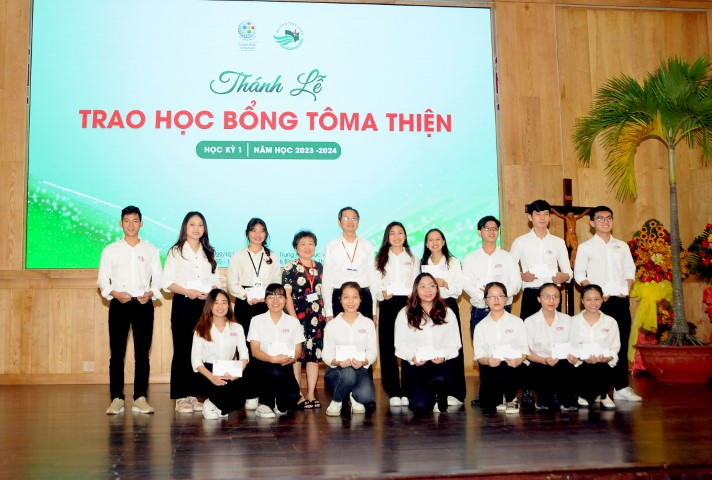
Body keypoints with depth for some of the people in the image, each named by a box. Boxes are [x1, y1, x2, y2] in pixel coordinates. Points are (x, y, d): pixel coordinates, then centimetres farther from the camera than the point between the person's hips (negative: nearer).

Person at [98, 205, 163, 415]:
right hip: (119, 304, 0)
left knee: (142, 353, 1)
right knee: (117, 352, -1)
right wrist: (115, 293, -12)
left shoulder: (151, 250, 10)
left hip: (143, 304, 1)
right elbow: (102, 280, 6)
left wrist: (150, 293, -11)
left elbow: (158, 278, 8)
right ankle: (116, 398, 5)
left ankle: (140, 398, 6)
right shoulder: (110, 250, 9)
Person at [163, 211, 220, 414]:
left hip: (205, 304, 3)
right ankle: (181, 397, 2)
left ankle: (193, 394, 9)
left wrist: (209, 292, -8)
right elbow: (167, 282, -2)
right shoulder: (176, 252, 4)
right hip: (183, 304, -3)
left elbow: (215, 280, 13)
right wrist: (188, 291, -16)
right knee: (182, 349, -4)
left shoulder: (209, 253, 15)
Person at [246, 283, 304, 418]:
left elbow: (298, 351, 6)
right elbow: (255, 350, -5)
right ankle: (263, 404, -10)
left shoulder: (293, 322, 10)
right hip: (261, 366, -2)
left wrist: (288, 359, -18)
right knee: (275, 372, -38)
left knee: (292, 396, -27)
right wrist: (273, 359, -25)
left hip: (284, 367, 2)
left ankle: (278, 404, 12)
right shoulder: (257, 320, 4)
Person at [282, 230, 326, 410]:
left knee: (315, 355, 4)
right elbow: (287, 295, -6)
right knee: (297, 355, -2)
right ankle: (297, 395, 6)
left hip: (317, 316, 5)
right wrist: (294, 318, -14)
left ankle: (311, 395, 11)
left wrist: (324, 314, 10)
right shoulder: (290, 268, -1)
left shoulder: (319, 267, 13)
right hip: (298, 316, -5)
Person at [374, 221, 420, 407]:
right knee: (388, 348, -5)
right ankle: (393, 392, -1)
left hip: (408, 304, 0)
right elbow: (376, 282, 7)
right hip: (388, 305, 0)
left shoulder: (412, 259, 17)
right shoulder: (381, 258, 15)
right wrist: (382, 293, -12)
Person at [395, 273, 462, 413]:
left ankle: (441, 397, 2)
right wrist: (412, 357, -17)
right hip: (414, 364, -1)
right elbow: (400, 345, 2)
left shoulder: (447, 313, 15)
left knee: (440, 379, -37)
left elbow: (454, 344, 8)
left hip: (440, 363, 1)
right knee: (420, 406, -24)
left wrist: (443, 356, -13)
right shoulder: (405, 314, 8)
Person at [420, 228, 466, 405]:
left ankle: (455, 393, -4)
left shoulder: (454, 262, 7)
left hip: (448, 306, -2)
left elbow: (459, 289, 2)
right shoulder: (422, 264, 14)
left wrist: (445, 284, -13)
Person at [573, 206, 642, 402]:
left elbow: (630, 270, 15)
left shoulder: (622, 246, 15)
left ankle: (621, 387, 9)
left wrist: (626, 289, -1)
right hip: (598, 301, -3)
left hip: (621, 300, 3)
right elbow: (579, 274, 0)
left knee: (622, 343, 3)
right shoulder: (585, 247, 4)